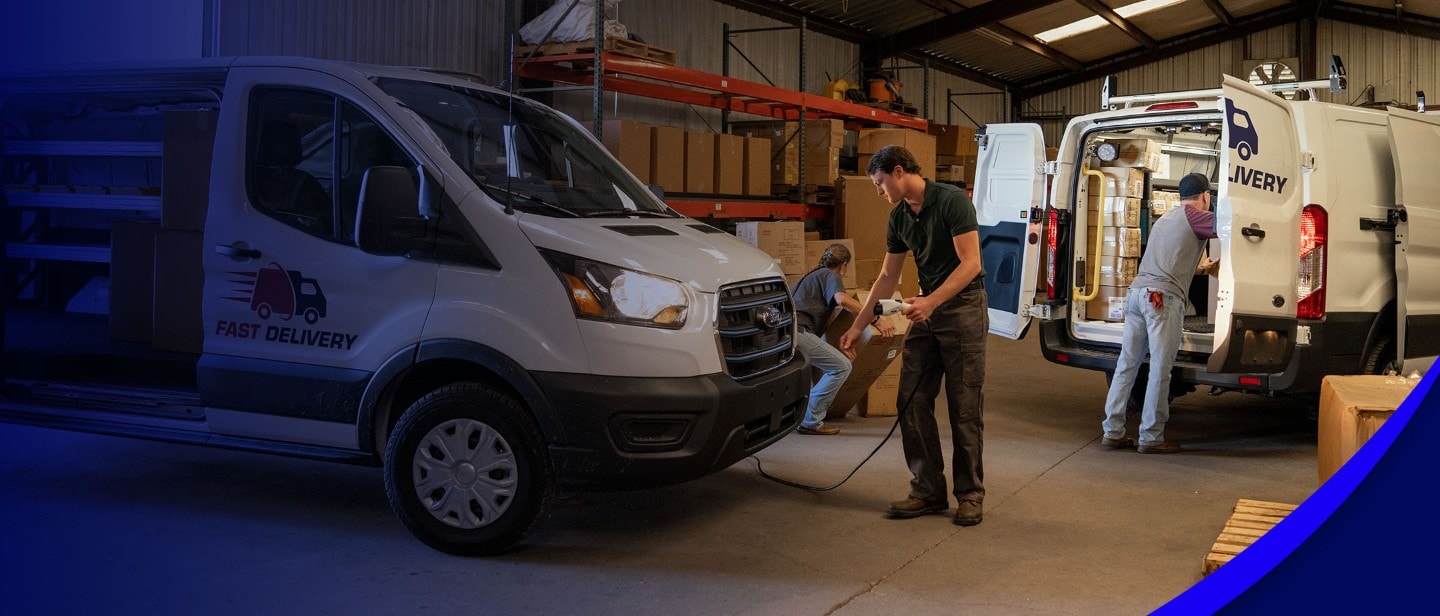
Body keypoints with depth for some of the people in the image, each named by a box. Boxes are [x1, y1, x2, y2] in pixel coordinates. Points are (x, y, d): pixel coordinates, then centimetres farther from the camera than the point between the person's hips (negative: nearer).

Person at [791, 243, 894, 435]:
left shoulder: (811, 275, 34)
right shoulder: (831, 276, 7)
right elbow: (842, 299, -15)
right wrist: (876, 320, -15)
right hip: (796, 330, -10)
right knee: (841, 367, -9)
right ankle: (810, 421, -10)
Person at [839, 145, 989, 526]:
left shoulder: (952, 201, -15)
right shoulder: (899, 217, 8)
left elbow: (970, 263, -20)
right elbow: (887, 277, 14)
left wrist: (931, 301, -30)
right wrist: (858, 326, 13)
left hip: (963, 307, -7)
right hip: (927, 309, 7)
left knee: (964, 408, -3)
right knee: (911, 402, 3)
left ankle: (970, 494, 9)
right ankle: (928, 491, 11)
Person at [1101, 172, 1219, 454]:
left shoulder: (1165, 219, 29)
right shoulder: (1193, 216, 3)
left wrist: (1200, 268, 52)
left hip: (1136, 290, 8)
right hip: (1163, 296, -8)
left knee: (1127, 364, 8)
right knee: (1160, 369, -4)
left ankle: (1113, 431, 9)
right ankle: (1151, 437, -2)